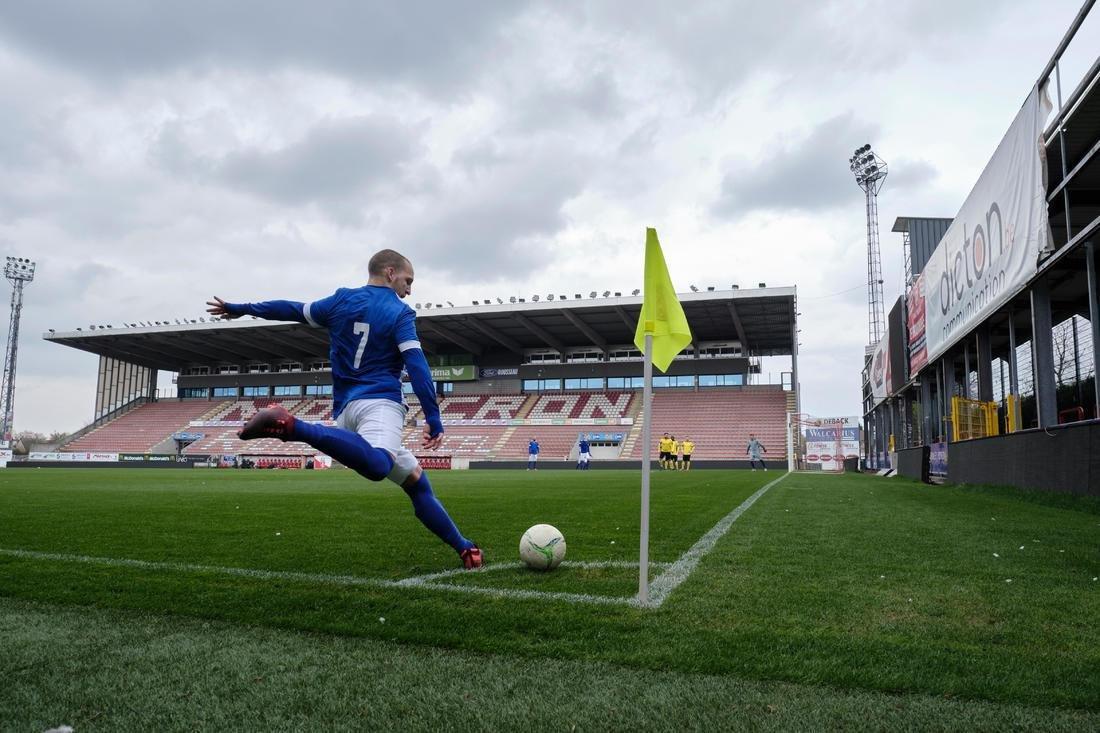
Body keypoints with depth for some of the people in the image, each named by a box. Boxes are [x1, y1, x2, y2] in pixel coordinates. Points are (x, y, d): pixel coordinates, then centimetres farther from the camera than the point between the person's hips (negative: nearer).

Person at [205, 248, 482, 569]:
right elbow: (416, 365, -9)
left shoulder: (342, 300, 17)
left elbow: (292, 310, 27)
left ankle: (464, 548, 7)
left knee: (416, 482, 10)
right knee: (376, 466, -38)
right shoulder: (401, 313, 2)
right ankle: (291, 426, -44)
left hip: (346, 408, 7)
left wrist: (240, 309, 42)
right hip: (380, 403, -7)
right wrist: (433, 419, -9)